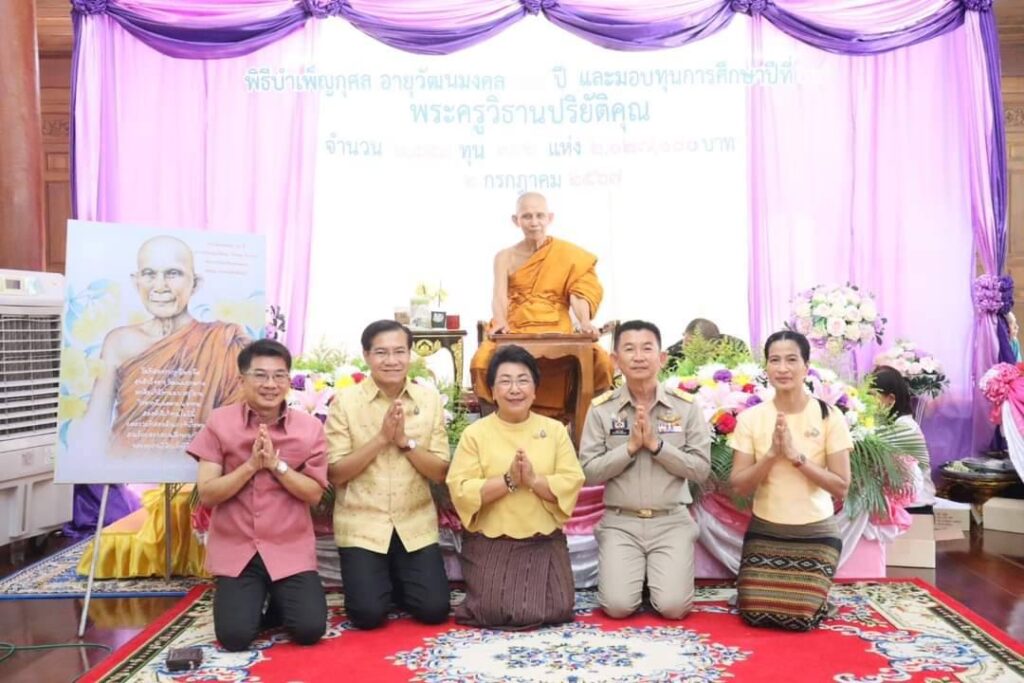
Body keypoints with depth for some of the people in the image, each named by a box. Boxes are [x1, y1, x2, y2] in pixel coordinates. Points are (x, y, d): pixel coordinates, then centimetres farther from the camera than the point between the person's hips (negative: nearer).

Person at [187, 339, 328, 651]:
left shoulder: (309, 426, -3)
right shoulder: (220, 422, -5)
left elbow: (314, 494, -5)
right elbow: (207, 494, -8)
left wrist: (277, 464, -19)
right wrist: (252, 464, -20)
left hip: (290, 547, 0)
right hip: (235, 547, 0)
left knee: (309, 630, -13)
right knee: (234, 636, -14)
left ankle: (279, 602, 21)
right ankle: (252, 600, 21)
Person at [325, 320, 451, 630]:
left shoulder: (430, 399, 0)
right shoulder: (345, 401, -7)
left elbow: (440, 472, -2)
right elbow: (335, 473, -10)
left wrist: (405, 440, -17)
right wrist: (381, 437, -19)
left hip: (416, 524, 2)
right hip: (361, 525, -2)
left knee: (434, 609, -7)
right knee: (368, 614, -11)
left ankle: (396, 582, 25)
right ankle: (378, 582, 23)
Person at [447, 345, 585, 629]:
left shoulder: (555, 430, 3)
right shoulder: (475, 433, -3)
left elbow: (572, 484, -4)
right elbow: (461, 491, -11)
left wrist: (534, 480, -21)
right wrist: (508, 480, -21)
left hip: (544, 542, 2)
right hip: (490, 543, -2)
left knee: (555, 611, -8)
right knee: (494, 613, -11)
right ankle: (481, 592, 23)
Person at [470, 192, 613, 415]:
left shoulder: (569, 254, 8)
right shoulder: (505, 257, 9)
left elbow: (578, 294, -2)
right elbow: (500, 296, -4)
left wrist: (585, 322, -22)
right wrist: (501, 323, -26)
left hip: (557, 332, 0)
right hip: (514, 333, 0)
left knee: (599, 361, -28)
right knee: (484, 361, -33)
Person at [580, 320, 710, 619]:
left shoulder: (686, 406, -2)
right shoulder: (601, 409, -3)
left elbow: (701, 469, -5)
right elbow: (589, 471, -5)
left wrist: (655, 444, -16)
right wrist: (630, 446, -17)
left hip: (672, 521, 0)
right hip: (620, 522, 0)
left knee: (673, 606, -13)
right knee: (618, 606, -13)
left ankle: (658, 572, 20)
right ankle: (634, 572, 20)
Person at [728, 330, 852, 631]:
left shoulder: (828, 416, -8)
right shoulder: (751, 418, -5)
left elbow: (841, 487, -11)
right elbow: (739, 486, -6)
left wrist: (797, 456, -22)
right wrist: (772, 453, -21)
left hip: (816, 533, -1)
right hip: (765, 531, 1)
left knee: (801, 618, -7)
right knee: (755, 614, -5)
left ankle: (817, 591, 27)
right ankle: (759, 581, 28)